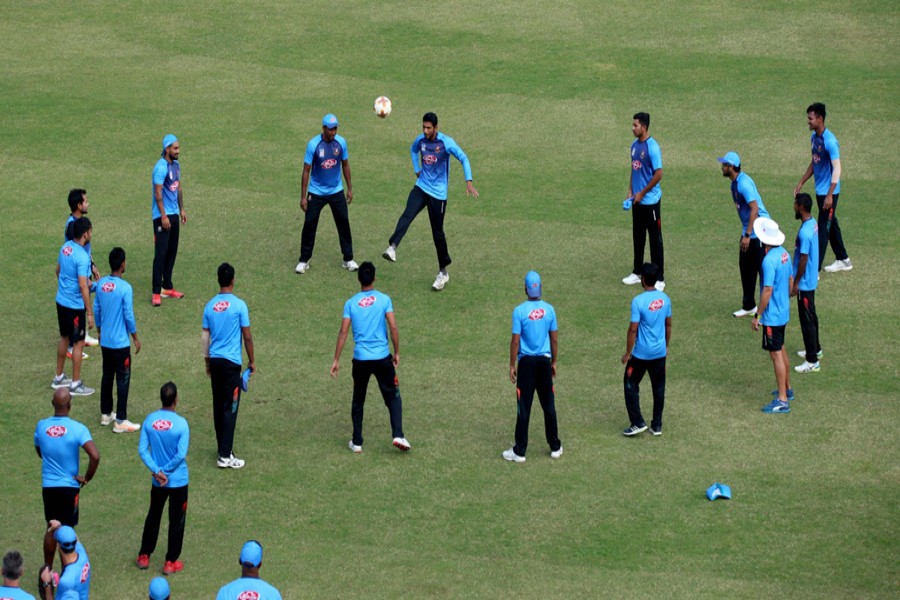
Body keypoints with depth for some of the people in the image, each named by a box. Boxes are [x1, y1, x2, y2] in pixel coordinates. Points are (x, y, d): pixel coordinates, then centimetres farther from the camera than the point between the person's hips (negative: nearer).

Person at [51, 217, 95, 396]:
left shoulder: (65, 247, 0)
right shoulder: (82, 257, -25)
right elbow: (83, 287, -26)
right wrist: (90, 313, -20)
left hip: (61, 301, 8)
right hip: (75, 306, -8)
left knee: (64, 338, 22)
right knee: (78, 343, 4)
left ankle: (59, 378, 32)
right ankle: (75, 384, 12)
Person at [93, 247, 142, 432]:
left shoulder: (101, 284, 0)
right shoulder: (125, 288, -20)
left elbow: (96, 310, 9)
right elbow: (129, 315, -16)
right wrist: (136, 338, -4)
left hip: (105, 341, 7)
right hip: (121, 342, -6)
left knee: (107, 376, 18)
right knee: (123, 380, 1)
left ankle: (105, 414, 27)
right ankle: (120, 421, 2)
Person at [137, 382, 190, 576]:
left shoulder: (149, 420, -7)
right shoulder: (181, 423, -19)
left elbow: (142, 450, -8)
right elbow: (181, 454, -22)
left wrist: (157, 471, -10)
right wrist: (166, 470, -10)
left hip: (157, 481, 4)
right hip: (178, 480, -4)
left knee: (153, 517, 22)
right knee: (177, 521, 10)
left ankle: (144, 556, 29)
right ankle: (171, 562, 16)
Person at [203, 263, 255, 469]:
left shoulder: (210, 306, 4)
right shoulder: (239, 305, -10)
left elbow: (205, 337, 10)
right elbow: (247, 337, -7)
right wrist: (252, 361, 5)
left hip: (215, 360, 5)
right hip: (231, 362, -5)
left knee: (218, 406, 14)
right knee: (230, 408, -3)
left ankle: (223, 449, 22)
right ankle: (225, 456, -6)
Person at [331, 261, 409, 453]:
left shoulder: (350, 303, 0)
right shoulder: (384, 300, -3)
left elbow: (343, 332, -2)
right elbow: (393, 327, -7)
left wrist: (336, 360, 2)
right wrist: (397, 353, 4)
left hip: (360, 359, 1)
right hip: (382, 358, -1)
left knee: (358, 401, 16)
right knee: (393, 397, 10)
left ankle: (356, 442, 17)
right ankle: (398, 436, -6)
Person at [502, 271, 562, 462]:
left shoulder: (519, 311, -12)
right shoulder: (549, 310, -2)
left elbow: (515, 341, -10)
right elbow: (554, 340, 4)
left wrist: (512, 365, 0)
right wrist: (553, 362, 16)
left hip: (526, 362, -3)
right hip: (544, 361, 3)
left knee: (524, 408, 1)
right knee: (549, 405, 13)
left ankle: (520, 451, 5)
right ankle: (555, 447, 20)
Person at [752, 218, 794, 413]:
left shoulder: (769, 261, -25)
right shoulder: (784, 254, 2)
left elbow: (767, 291, -25)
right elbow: (790, 281, 12)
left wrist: (757, 316, -18)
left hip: (772, 315, -9)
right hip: (784, 312, 9)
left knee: (776, 354, -3)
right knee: (781, 350, 23)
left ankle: (782, 400, 1)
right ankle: (787, 389, 36)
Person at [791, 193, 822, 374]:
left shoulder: (804, 233, -28)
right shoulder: (813, 224, 2)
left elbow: (803, 260, -24)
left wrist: (795, 283, -15)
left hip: (804, 283, -10)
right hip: (811, 280, 10)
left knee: (807, 320, -3)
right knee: (811, 316, 23)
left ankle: (812, 361, 2)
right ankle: (815, 349, 39)